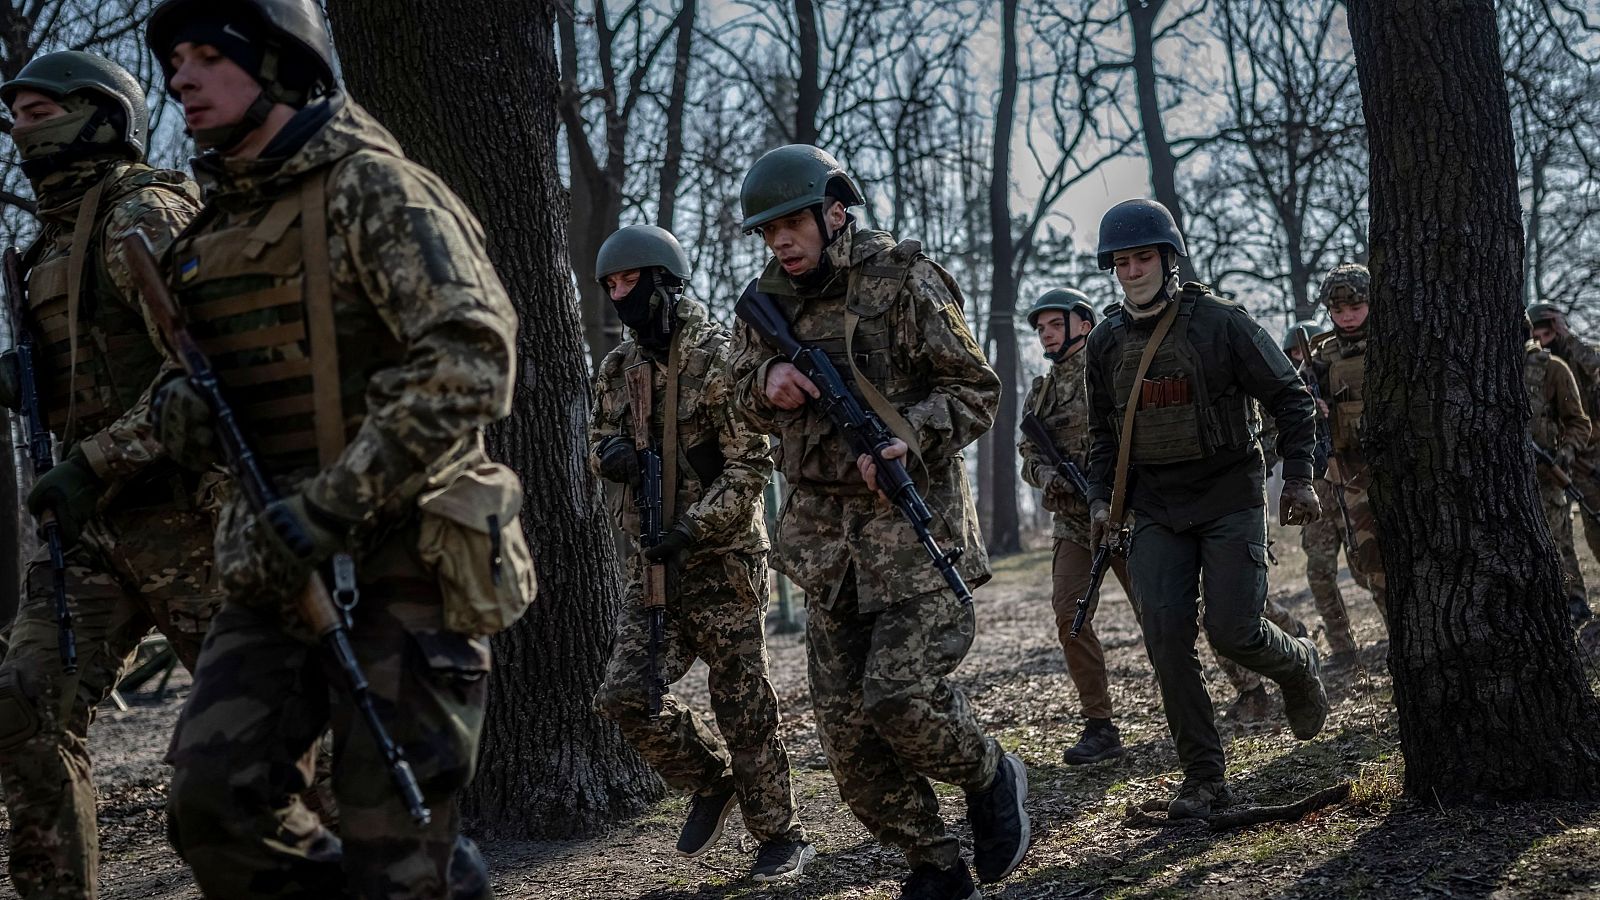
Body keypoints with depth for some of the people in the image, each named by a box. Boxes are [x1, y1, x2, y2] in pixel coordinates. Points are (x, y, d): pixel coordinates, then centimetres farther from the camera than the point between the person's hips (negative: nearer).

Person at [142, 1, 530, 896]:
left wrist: (331, 504, -25)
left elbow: (470, 359, -21)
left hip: (400, 565, -7)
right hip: (278, 566, 7)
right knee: (214, 802, -3)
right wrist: (180, 398, 2)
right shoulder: (212, 225, 14)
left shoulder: (374, 189, -10)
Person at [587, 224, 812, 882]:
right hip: (652, 563, 6)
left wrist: (692, 529, -21)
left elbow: (751, 466, -13)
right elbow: (599, 438, 21)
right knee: (624, 696, -5)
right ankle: (711, 780, 19)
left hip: (722, 560, -6)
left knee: (744, 708, 1)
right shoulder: (618, 367, 10)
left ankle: (781, 839, 17)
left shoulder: (719, 359, -11)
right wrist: (611, 453, -4)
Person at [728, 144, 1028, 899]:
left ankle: (992, 780, 14)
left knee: (898, 695, -18)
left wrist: (911, 438, -22)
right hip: (825, 534, 6)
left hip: (913, 524, -6)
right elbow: (745, 399, 20)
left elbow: (976, 391, -5)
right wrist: (769, 380, -4)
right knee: (844, 724, 4)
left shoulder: (902, 280, -7)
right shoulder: (768, 299, 10)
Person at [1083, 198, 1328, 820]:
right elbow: (1103, 433, 18)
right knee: (1167, 638, -7)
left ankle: (1298, 664, 26)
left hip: (1229, 498, -4)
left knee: (1233, 632, -11)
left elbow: (1289, 397, 0)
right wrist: (1100, 498, 5)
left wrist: (1298, 476, -6)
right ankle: (1203, 780, 2)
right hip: (1155, 510, 4)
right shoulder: (1106, 342, 7)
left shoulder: (1220, 322, -6)